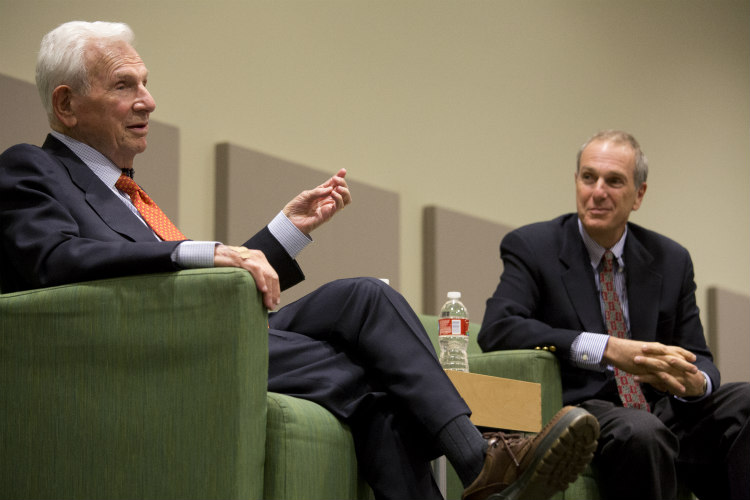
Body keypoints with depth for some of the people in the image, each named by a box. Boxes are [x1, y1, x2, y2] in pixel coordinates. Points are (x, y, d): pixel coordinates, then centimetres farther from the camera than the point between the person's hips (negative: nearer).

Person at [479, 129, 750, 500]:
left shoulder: (671, 260, 13)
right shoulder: (531, 247, 1)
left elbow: (698, 358, 14)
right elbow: (496, 329, -16)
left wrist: (695, 382, -14)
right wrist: (606, 349, -26)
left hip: (661, 409, 4)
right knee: (640, 431, -37)